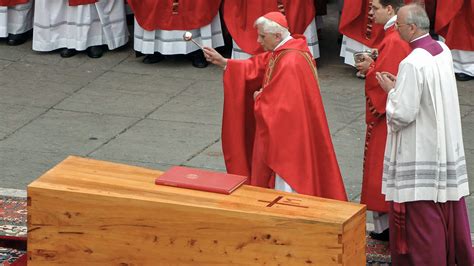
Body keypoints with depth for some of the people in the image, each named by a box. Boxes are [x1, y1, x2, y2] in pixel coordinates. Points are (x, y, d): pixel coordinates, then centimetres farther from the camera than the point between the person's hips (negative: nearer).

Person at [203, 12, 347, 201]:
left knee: (285, 183, 2)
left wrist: (259, 98, -9)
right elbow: (256, 67, 12)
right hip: (281, 131, 10)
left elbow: (277, 104, -30)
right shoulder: (281, 51, 3)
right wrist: (223, 62, 6)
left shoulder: (290, 63, -29)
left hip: (288, 135, -10)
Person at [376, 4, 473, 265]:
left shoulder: (412, 64, -24)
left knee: (421, 215, 3)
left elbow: (402, 114, -23)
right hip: (447, 145, 8)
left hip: (420, 153, -8)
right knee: (448, 209, 17)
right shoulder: (443, 51, 2)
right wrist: (400, 84, 10)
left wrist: (391, 90, -6)